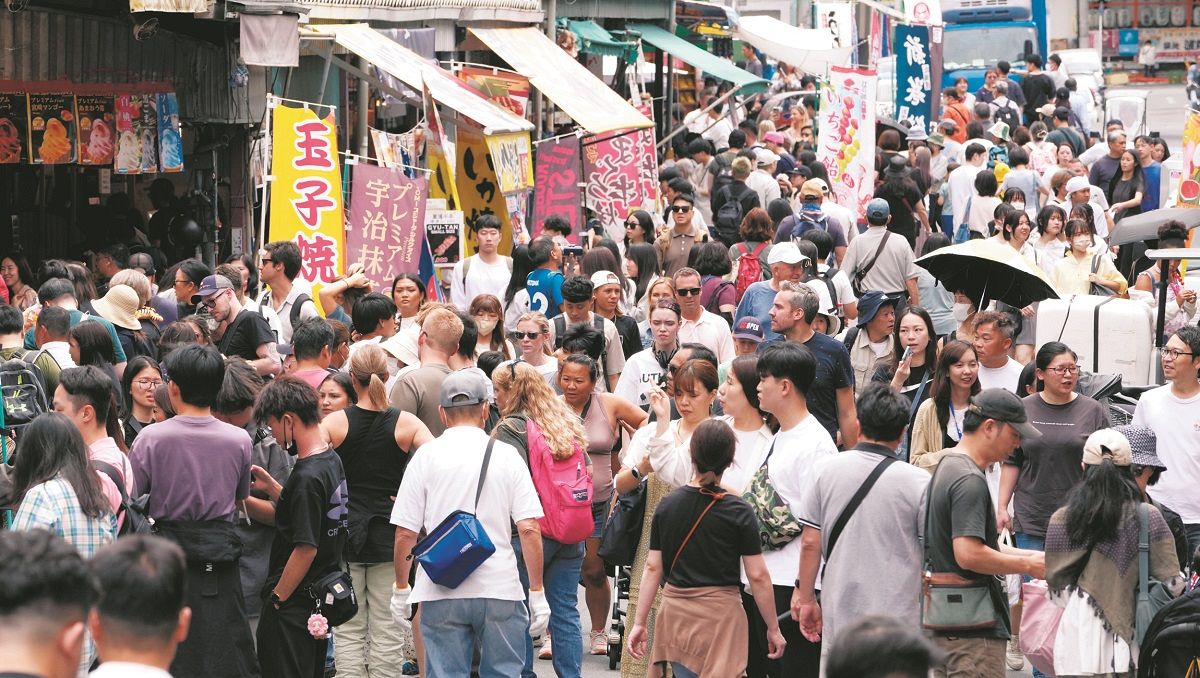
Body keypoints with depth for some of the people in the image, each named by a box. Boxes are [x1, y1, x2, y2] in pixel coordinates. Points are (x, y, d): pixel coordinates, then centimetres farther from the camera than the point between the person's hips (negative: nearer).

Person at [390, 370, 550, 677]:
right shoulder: (506, 455, 0)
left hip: (441, 593, 0)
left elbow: (405, 533, 0)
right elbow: (529, 529, -4)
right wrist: (537, 591, 3)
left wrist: (401, 588, 12)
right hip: (500, 590, 0)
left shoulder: (426, 456, 0)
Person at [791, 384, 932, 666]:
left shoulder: (825, 470, -1)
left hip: (840, 612, 2)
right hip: (900, 618, -2)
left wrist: (806, 597, 11)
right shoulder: (918, 482, -7)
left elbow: (810, 542, 1)